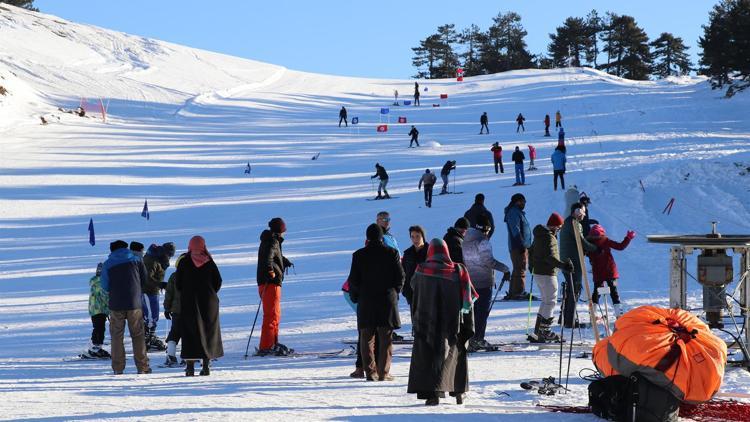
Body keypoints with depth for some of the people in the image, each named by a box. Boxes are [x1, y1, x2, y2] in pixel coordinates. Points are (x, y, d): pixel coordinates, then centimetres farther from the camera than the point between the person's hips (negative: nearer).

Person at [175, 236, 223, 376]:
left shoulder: (184, 262, -4)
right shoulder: (209, 262, -1)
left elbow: (178, 283, -3)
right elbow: (218, 281, 1)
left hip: (189, 302, -1)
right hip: (209, 302, 1)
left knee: (190, 333, 1)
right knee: (208, 331, 8)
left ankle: (190, 365, -6)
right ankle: (206, 365, 6)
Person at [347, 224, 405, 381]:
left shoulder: (359, 255, -4)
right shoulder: (392, 253, -3)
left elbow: (353, 280, -3)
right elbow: (400, 277, -1)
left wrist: (355, 297, 13)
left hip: (366, 302, 0)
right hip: (387, 301, 0)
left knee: (367, 339, 8)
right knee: (386, 339, 5)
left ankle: (370, 372, 3)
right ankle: (383, 373, 3)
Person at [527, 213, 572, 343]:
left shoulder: (540, 235, 13)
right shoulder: (549, 237, -17)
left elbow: (531, 250, 26)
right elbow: (549, 256, -30)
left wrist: (531, 265, 41)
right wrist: (562, 265, -39)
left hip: (538, 272, 10)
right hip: (547, 274, -10)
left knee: (545, 301, 18)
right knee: (550, 302, -4)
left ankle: (538, 331, 19)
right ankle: (545, 332, -5)